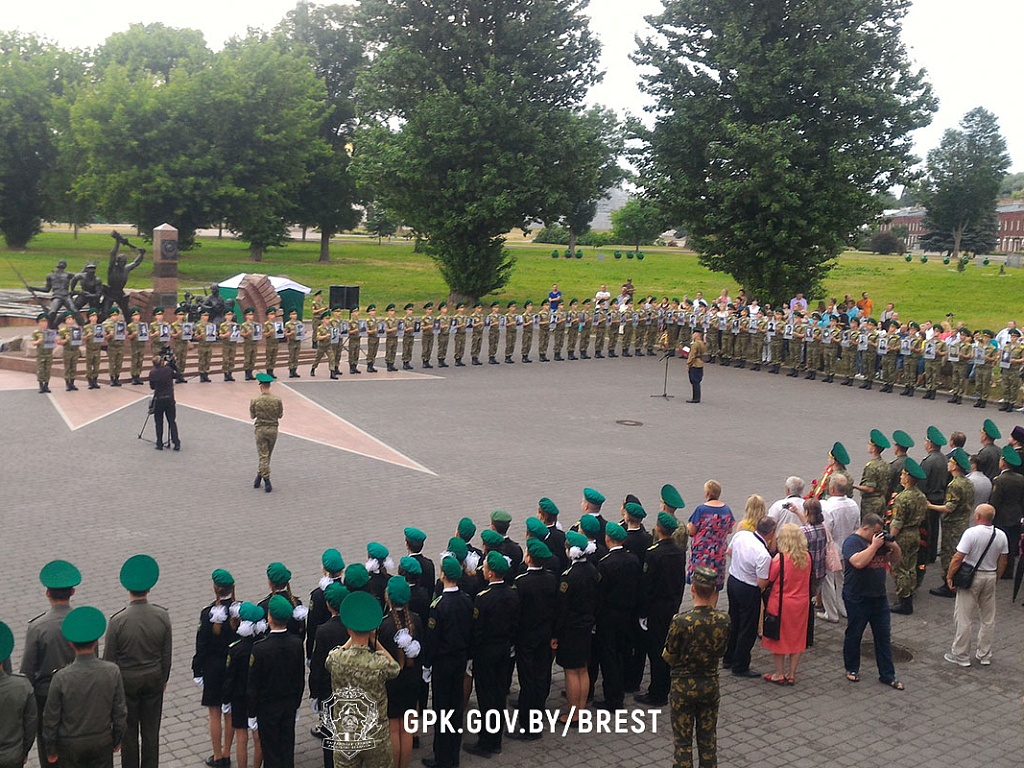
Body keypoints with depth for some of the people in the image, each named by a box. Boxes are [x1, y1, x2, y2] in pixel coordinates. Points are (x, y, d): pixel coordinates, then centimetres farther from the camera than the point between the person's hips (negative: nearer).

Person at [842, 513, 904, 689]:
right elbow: (858, 562, -30)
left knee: (883, 637, 8)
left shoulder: (879, 539, 8)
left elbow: (895, 560, 14)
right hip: (857, 599, -6)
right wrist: (874, 546, -25)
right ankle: (852, 669, 27)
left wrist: (893, 546, -6)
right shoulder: (852, 541, -13)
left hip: (879, 597, 6)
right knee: (854, 635, 9)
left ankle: (887, 675, 16)